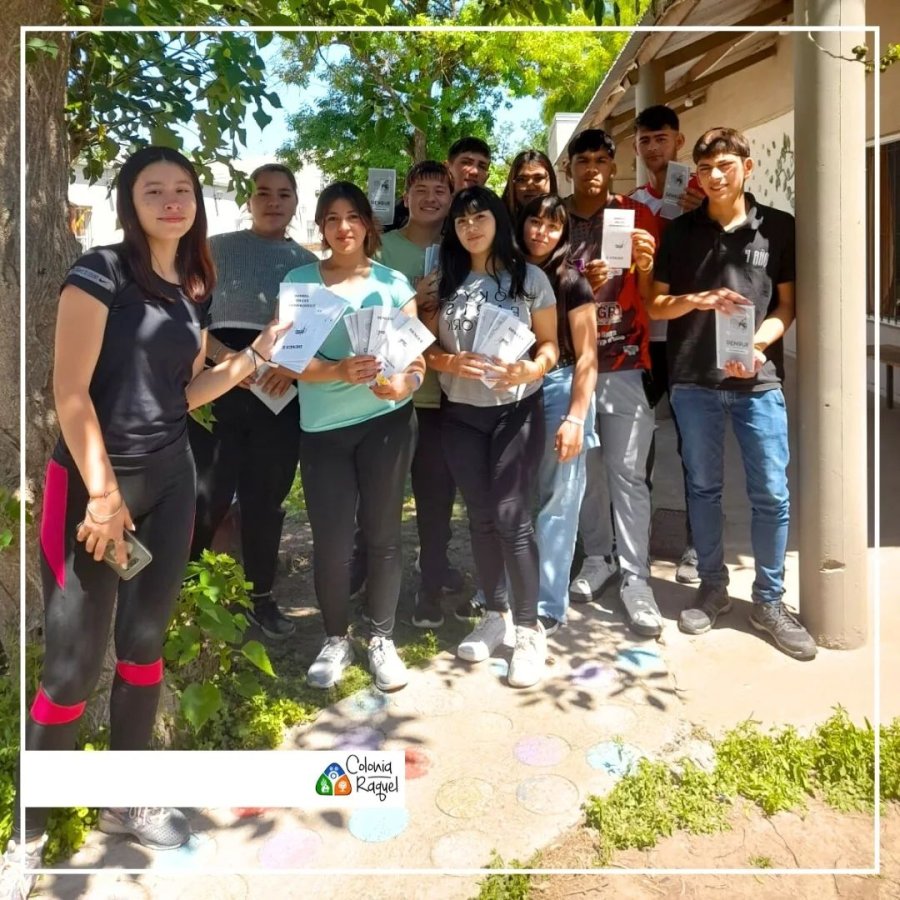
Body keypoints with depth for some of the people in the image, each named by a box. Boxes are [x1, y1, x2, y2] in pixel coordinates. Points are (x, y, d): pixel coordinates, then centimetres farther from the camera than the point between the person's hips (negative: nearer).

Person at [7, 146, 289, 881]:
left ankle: (127, 801, 30)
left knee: (146, 640, 14)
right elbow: (70, 392, -14)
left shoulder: (195, 293, 11)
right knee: (75, 661, -2)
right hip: (94, 482, -6)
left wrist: (254, 356, 3)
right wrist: (102, 491, -17)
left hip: (171, 478, 7)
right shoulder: (100, 272, -9)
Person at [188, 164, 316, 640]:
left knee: (266, 496, 9)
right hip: (220, 382, -2)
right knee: (208, 493, -7)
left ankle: (260, 596, 22)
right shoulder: (219, 248, 6)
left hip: (282, 390, 3)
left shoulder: (309, 262, 13)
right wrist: (223, 356, -18)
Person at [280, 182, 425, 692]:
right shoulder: (300, 281, 2)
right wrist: (339, 371, -24)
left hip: (387, 422, 0)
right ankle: (336, 640, 23)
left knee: (383, 532, 6)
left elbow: (416, 352, 2)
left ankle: (383, 640, 22)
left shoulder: (393, 282, 4)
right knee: (331, 541, 1)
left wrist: (407, 382, -21)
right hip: (323, 429, 0)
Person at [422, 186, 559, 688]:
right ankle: (496, 615, 24)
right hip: (461, 413, 3)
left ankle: (531, 630, 4)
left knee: (511, 516, -8)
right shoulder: (446, 283, 7)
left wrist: (531, 369, -20)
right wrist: (451, 363, -16)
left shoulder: (530, 278, 0)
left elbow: (550, 342, 2)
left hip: (517, 411, -3)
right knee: (481, 516, 8)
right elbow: (425, 347, 6)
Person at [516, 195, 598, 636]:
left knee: (554, 503, 1)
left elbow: (586, 357, -7)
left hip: (559, 391, -4)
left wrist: (576, 418, -15)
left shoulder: (570, 282, -3)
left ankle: (548, 606, 12)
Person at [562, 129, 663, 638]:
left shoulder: (637, 215, 3)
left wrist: (646, 265, -20)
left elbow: (649, 297, 1)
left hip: (625, 363, -2)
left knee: (627, 473, -4)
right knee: (584, 468, 7)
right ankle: (598, 558, 23)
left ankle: (636, 579, 2)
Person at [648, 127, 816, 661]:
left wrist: (758, 345, -14)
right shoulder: (681, 231, 7)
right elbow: (656, 306, 8)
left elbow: (787, 304, 5)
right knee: (704, 488, 9)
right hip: (694, 380, 1)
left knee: (772, 493, 0)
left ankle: (769, 601, 15)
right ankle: (713, 588, 24)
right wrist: (697, 300, -13)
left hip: (759, 379, -1)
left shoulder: (779, 228, 5)